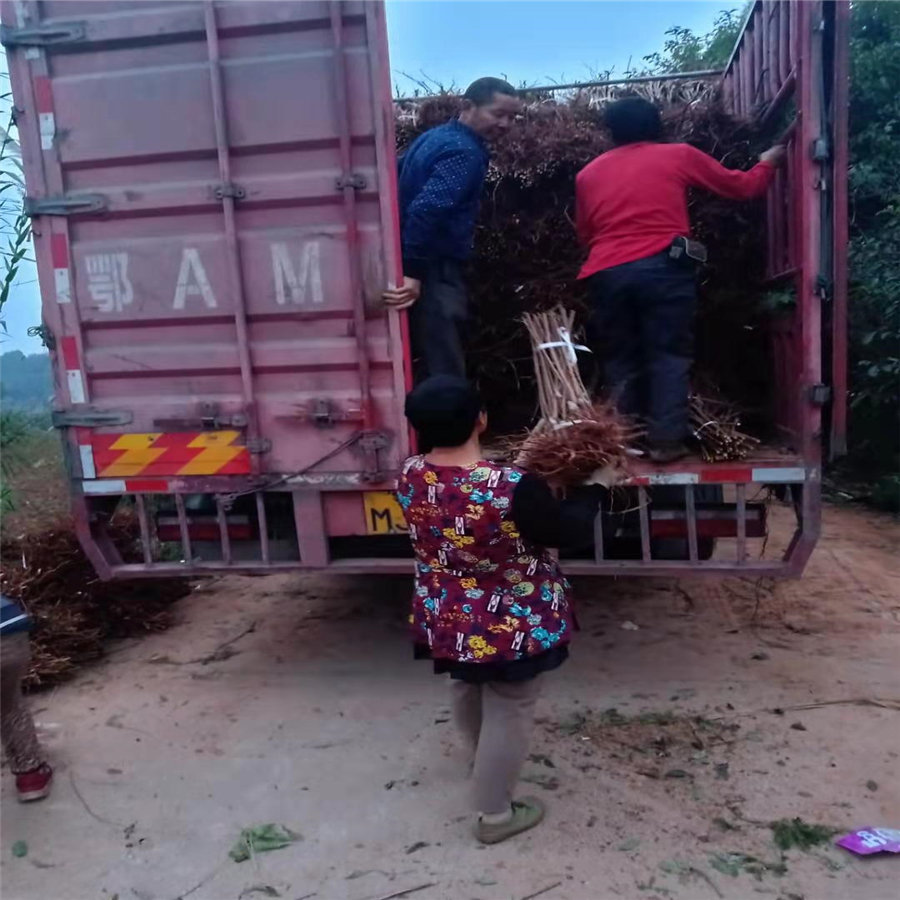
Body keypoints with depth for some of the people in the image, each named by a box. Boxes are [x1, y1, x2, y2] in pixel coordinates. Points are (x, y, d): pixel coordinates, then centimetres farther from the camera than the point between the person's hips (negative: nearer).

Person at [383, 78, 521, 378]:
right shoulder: (465, 152, -14)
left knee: (433, 367, 16)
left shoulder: (434, 137, 16)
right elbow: (426, 209, -27)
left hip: (424, 269, 10)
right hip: (434, 272, -10)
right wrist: (413, 272, -27)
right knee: (446, 375, -7)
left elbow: (406, 189, 23)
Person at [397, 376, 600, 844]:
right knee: (507, 714, 16)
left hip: (446, 620, 6)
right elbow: (570, 531, -17)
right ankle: (495, 815, 34)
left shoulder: (410, 478, -13)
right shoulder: (513, 487, -32)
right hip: (510, 627, -6)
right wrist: (588, 489, 3)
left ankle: (482, 759, 60)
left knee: (467, 691, 32)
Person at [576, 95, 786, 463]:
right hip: (663, 267, -2)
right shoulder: (679, 155, 12)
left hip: (607, 273, 3)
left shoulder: (588, 173, 18)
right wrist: (768, 161, 38)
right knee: (668, 355, 6)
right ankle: (665, 440, 3)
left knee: (620, 360, 13)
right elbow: (742, 187, 19)